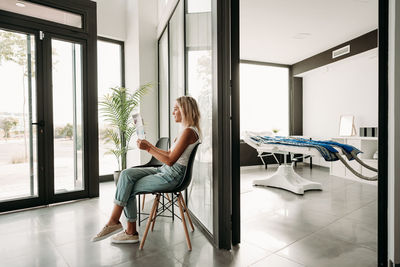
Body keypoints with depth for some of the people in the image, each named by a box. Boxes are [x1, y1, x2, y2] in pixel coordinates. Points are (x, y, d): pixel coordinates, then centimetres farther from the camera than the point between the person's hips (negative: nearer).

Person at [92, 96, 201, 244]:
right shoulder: (185, 129, 16)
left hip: (172, 176, -9)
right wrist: (150, 146, 11)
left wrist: (148, 149, -15)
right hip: (165, 170, 9)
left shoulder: (188, 131, -16)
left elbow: (170, 160, -21)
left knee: (129, 189, -4)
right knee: (126, 174, -4)